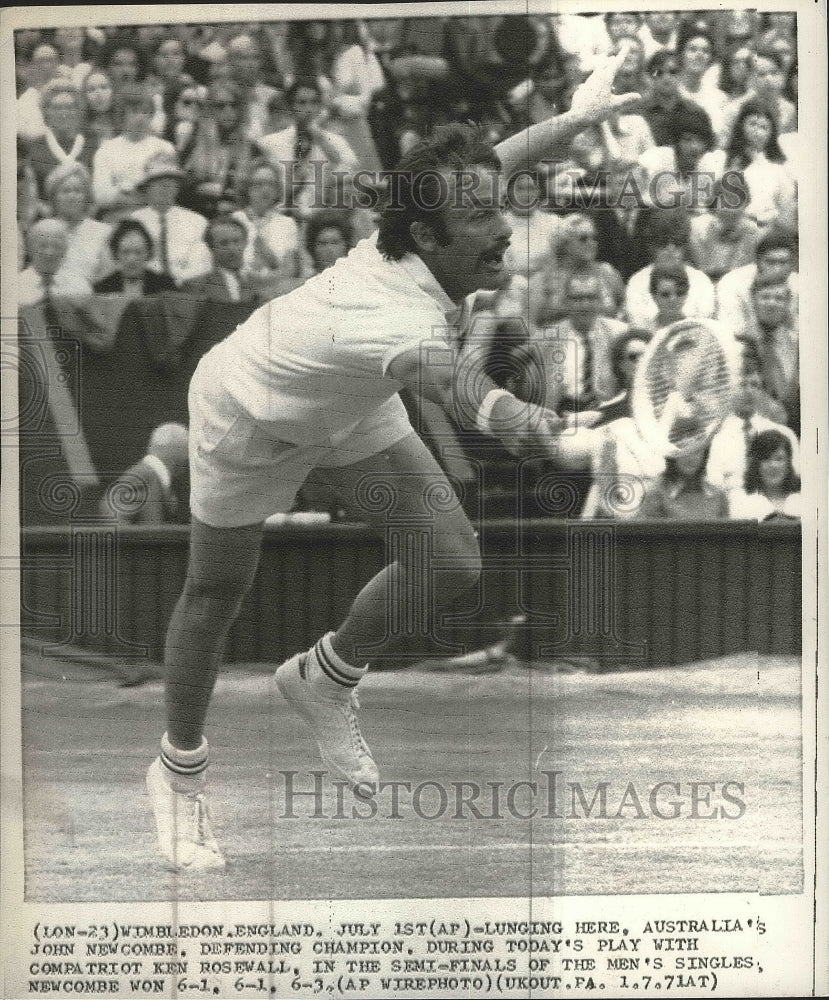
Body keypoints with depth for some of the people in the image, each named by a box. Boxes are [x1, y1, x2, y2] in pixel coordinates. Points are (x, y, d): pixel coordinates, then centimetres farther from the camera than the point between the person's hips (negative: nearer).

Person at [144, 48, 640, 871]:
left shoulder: (420, 243, -27)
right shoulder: (400, 316, -48)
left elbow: (494, 158, -3)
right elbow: (440, 375, -74)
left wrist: (577, 115, 13)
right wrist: (507, 416, -95)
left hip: (349, 406, 7)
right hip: (248, 411, -7)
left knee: (451, 561, -5)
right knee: (216, 596, 10)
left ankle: (325, 680, 24)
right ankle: (179, 773, 36)